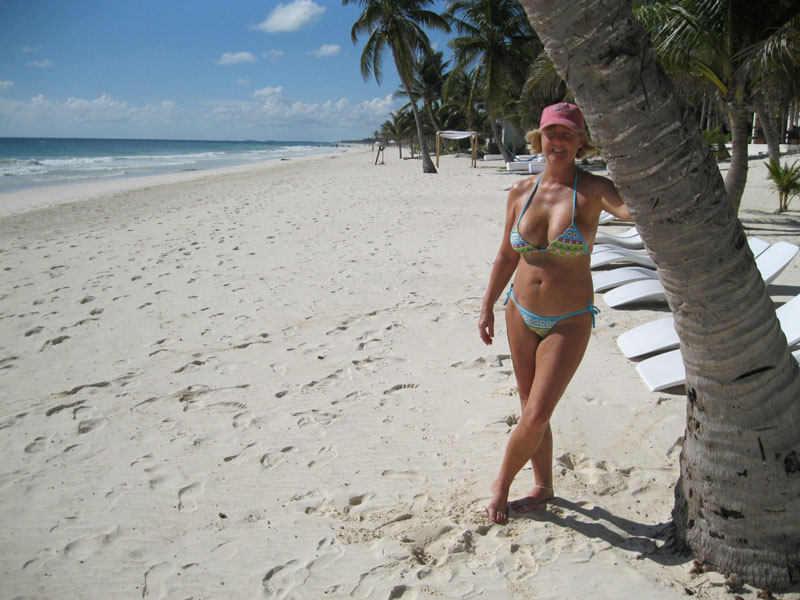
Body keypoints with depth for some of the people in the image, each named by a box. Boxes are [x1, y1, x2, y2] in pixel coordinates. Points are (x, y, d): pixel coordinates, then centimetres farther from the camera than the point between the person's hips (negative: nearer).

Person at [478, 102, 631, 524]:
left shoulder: (592, 189, -11)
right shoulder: (521, 193, 1)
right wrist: (488, 307, 13)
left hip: (569, 323, -4)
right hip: (521, 315, 4)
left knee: (536, 417, -8)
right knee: (532, 411, 14)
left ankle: (502, 483, 19)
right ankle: (543, 486, 35)